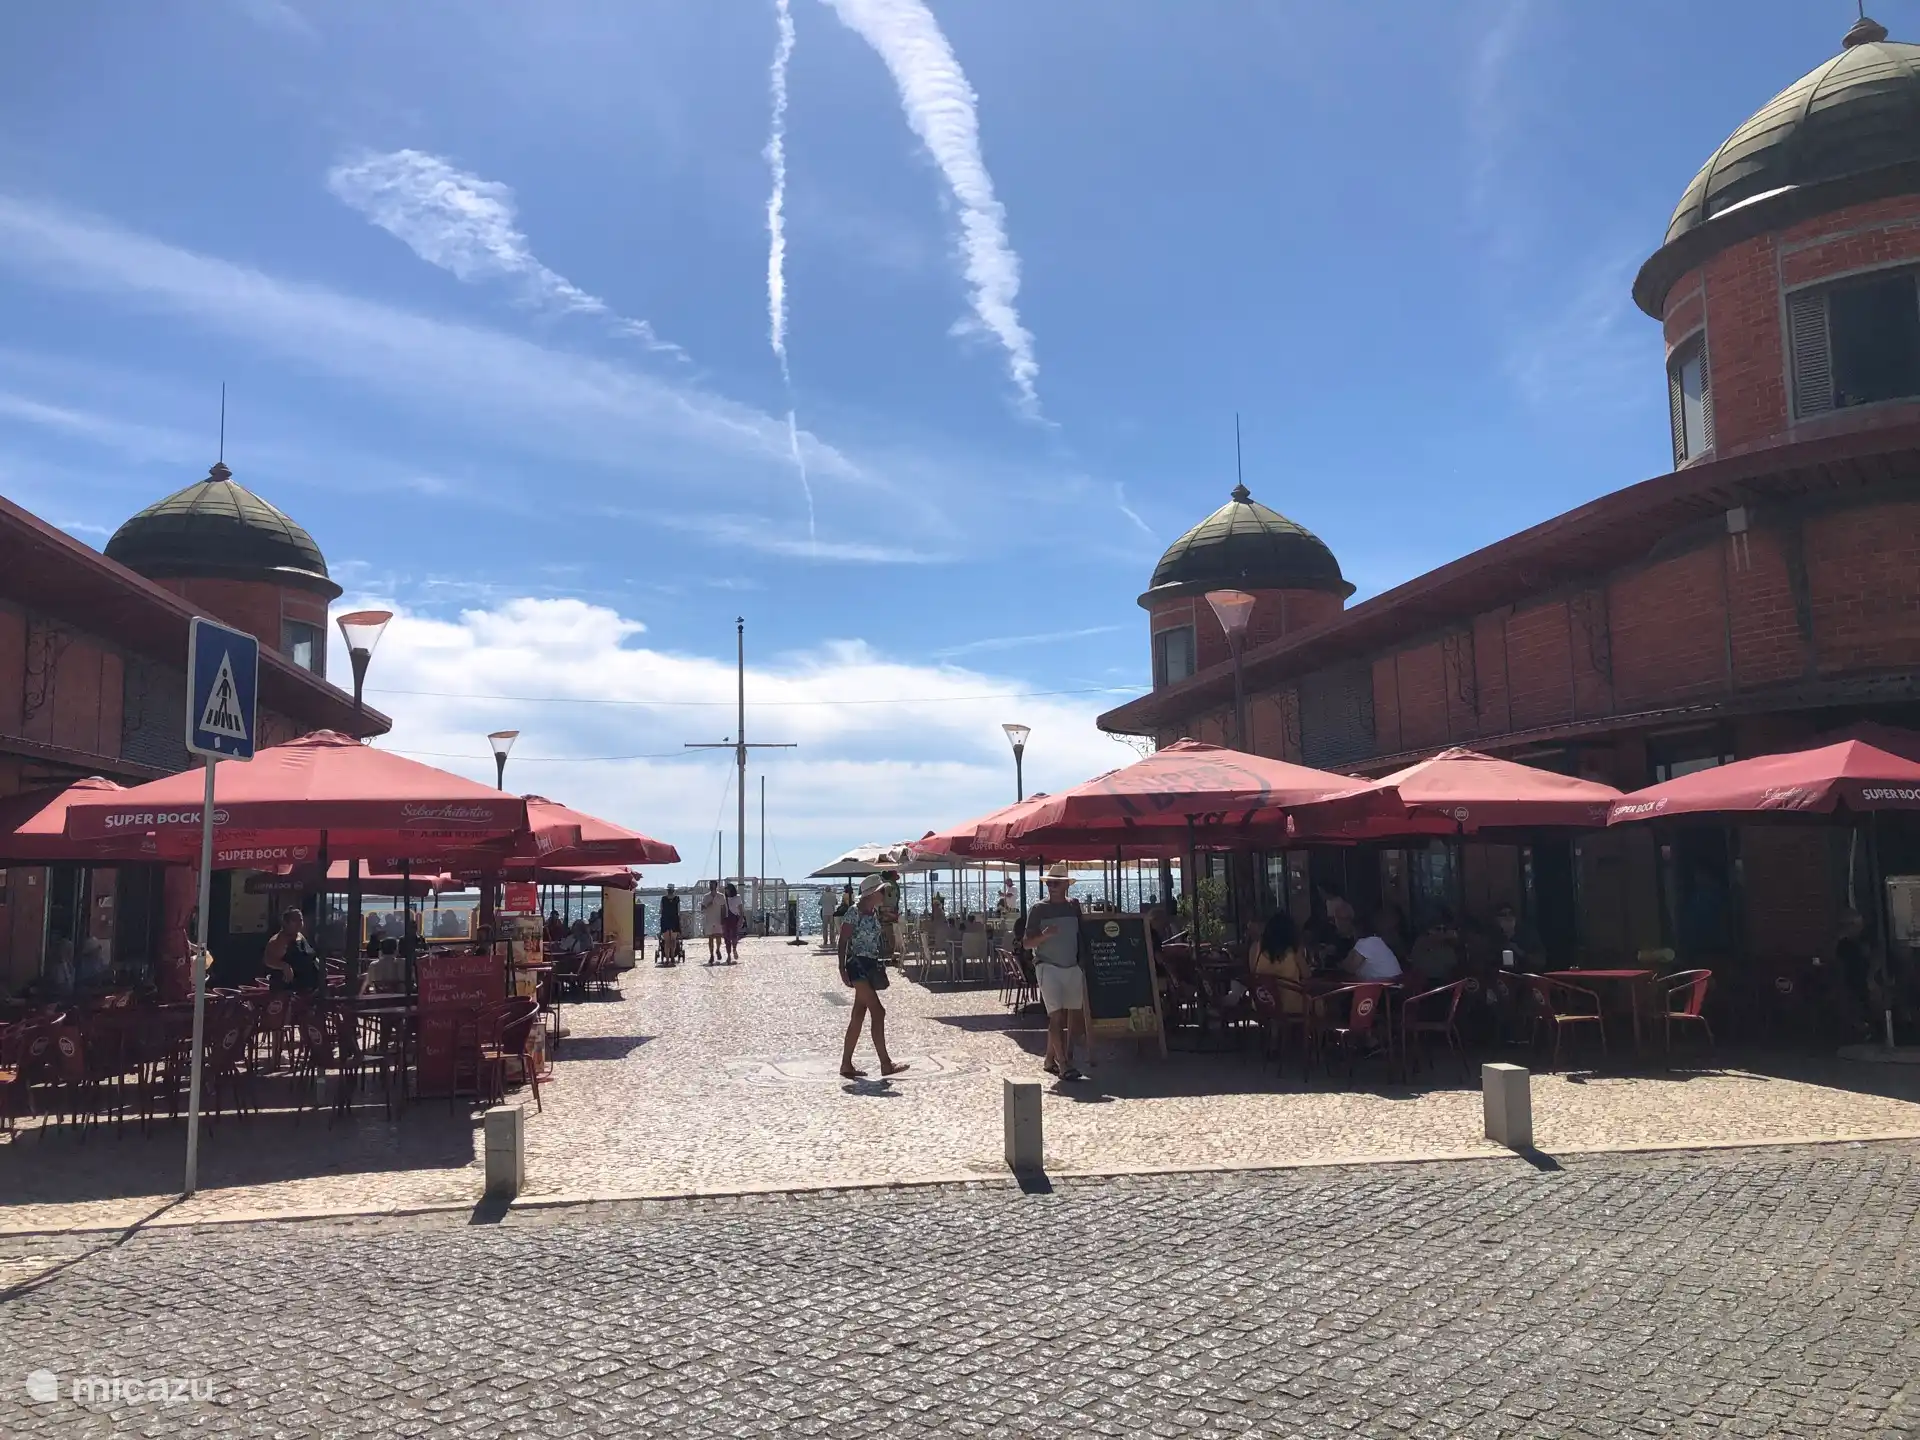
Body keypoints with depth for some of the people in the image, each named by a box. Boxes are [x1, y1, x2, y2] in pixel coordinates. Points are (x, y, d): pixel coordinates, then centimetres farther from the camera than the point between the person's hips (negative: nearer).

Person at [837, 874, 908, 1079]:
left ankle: (846, 1064, 15)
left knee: (858, 1016, 10)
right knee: (878, 1012, -10)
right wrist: (843, 969, -18)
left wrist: (879, 964, 19)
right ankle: (886, 1064, -6)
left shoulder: (875, 912, 12)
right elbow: (843, 942, -13)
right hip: (857, 965, -9)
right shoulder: (854, 913, -13)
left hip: (870, 966, 9)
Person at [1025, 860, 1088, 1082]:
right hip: (1048, 967, -4)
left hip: (1072, 968, 5)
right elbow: (1027, 943, -1)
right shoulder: (1038, 910, 0)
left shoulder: (1074, 908, 11)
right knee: (1056, 1016, -10)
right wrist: (1044, 935, -19)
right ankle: (1064, 1065, -11)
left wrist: (1083, 962, 7)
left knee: (1070, 1017, 6)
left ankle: (1050, 1060, 20)